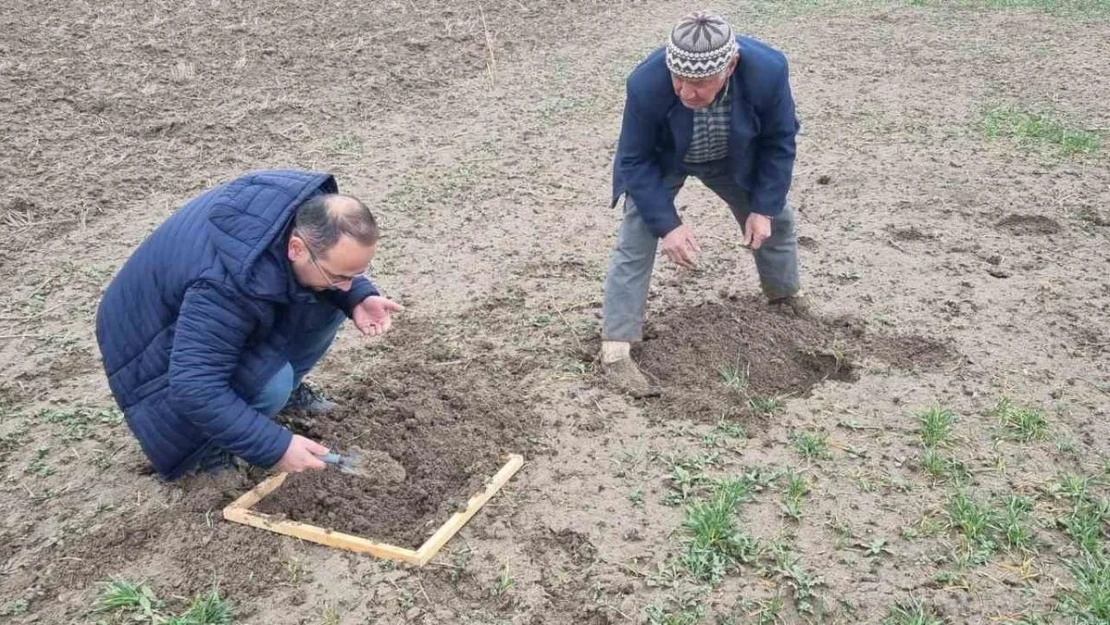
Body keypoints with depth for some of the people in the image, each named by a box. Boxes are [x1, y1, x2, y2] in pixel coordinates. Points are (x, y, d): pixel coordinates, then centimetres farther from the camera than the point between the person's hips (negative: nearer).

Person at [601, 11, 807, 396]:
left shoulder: (768, 71, -36)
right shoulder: (646, 84, -41)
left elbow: (778, 143, -17)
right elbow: (635, 161, -27)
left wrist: (763, 208, -19)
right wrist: (667, 224, -33)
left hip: (733, 159, 3)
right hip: (659, 162, -3)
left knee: (774, 217, 15)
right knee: (635, 242, -16)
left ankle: (784, 294, 44)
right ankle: (615, 348, -11)